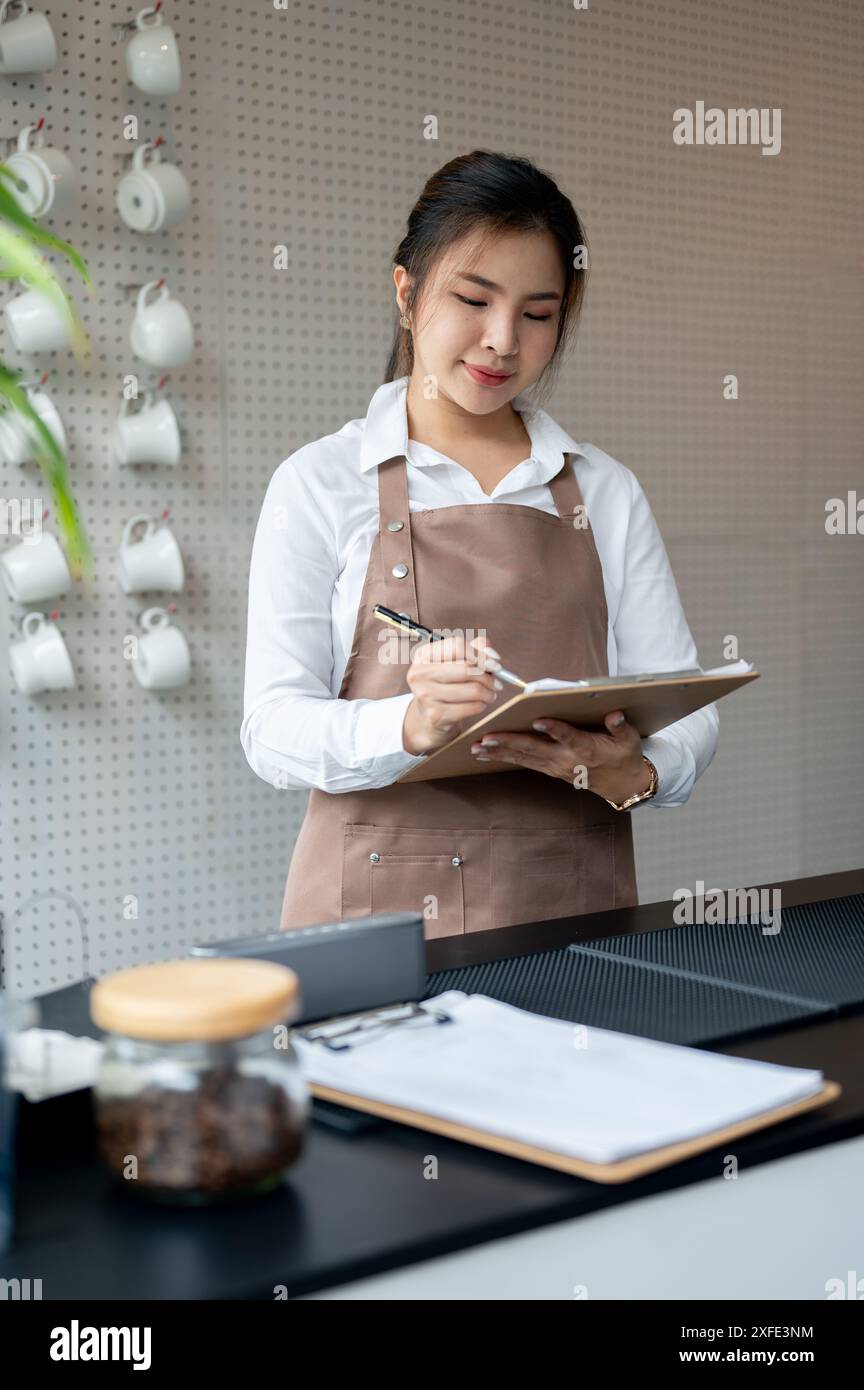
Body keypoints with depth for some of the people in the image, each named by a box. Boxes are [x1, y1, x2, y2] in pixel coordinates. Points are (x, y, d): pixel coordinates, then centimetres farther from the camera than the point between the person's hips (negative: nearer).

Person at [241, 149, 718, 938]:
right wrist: (412, 727, -24)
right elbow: (274, 729, -6)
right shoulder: (321, 486, 3)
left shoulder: (606, 493, 12)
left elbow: (685, 712, 7)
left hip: (572, 904, 2)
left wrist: (632, 773, -15)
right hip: (381, 906, -2)